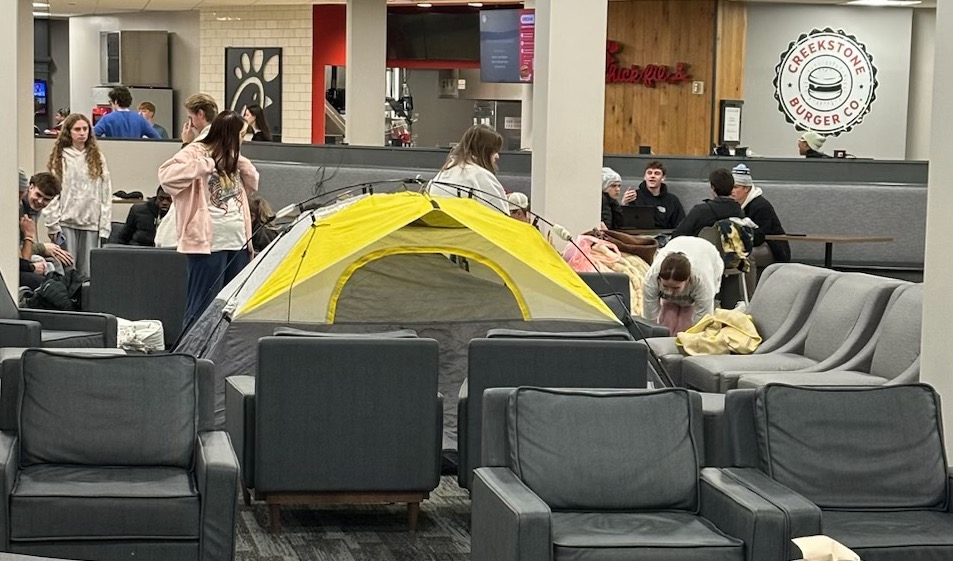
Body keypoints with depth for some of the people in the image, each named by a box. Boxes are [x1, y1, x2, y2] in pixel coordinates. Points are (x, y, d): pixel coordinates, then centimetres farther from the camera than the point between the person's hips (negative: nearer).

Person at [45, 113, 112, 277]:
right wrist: (53, 224, -7)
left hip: (91, 223, 2)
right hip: (66, 222, -2)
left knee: (88, 272, 3)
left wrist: (104, 227, 1)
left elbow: (105, 195, 8)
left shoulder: (97, 159, 11)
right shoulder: (59, 158, 4)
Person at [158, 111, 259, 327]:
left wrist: (240, 161, 7)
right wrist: (204, 165, -21)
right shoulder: (195, 152, -6)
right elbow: (167, 175, -19)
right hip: (209, 243, -8)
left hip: (237, 242, 8)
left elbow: (253, 184, 22)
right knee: (202, 306, -6)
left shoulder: (231, 158, 17)